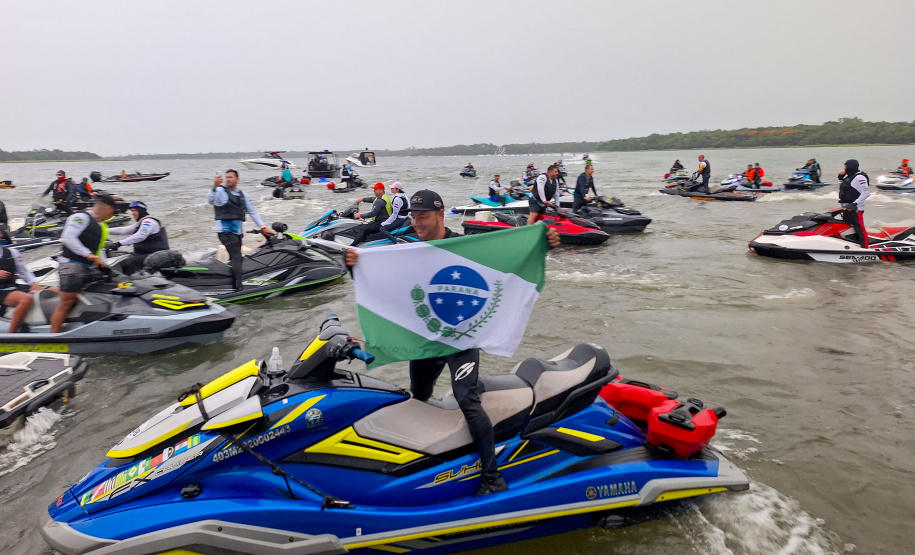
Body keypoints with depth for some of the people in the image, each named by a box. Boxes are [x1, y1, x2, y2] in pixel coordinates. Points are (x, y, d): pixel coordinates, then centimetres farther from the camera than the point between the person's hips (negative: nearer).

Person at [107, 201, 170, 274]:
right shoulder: (140, 223, 22)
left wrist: (119, 243, -33)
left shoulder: (149, 221, -11)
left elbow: (139, 236, -27)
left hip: (155, 255, -11)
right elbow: (123, 230, 19)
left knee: (127, 264, -25)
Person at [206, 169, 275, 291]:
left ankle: (233, 285, 19)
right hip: (226, 231, -6)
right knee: (237, 258, -15)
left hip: (238, 231, 6)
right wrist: (214, 187, -39)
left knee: (236, 259, 9)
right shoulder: (220, 191, -3)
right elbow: (210, 200, -22)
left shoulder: (242, 195, 15)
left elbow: (252, 212, 19)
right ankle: (240, 288, -19)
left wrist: (263, 227, 14)